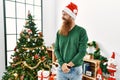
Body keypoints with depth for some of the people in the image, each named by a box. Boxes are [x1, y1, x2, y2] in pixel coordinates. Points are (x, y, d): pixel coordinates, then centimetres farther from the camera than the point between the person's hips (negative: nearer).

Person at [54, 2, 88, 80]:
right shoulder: (59, 32, 2)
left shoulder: (81, 31, -10)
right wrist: (62, 64, -13)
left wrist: (68, 65, -15)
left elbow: (82, 52, -13)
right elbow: (56, 49, 1)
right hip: (61, 69, 3)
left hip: (75, 69, -2)